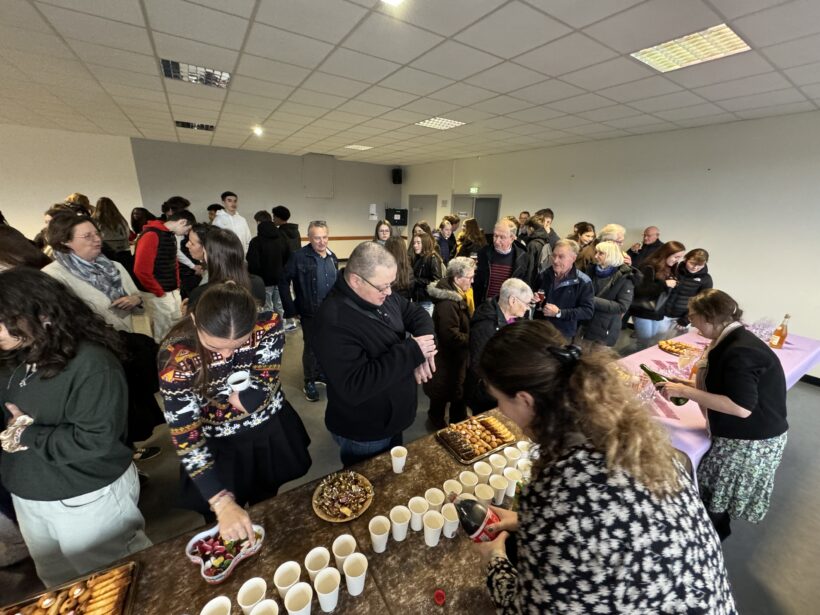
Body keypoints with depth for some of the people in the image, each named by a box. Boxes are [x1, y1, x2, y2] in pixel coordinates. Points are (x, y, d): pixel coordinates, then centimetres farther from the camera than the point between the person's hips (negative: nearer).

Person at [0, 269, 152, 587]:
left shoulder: (91, 363, -29)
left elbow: (96, 438, -29)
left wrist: (28, 435, -19)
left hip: (87, 498, -8)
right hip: (27, 496, 8)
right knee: (59, 582, 32)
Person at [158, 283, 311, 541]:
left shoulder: (269, 325, -28)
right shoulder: (175, 357, -31)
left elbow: (261, 393, -23)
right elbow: (186, 439, -28)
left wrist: (208, 396, -22)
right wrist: (222, 503, -33)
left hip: (271, 431, 2)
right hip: (217, 446, -1)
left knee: (267, 508, 29)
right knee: (224, 537, 22)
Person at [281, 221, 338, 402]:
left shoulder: (332, 257, 5)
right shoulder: (299, 257, -14)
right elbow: (283, 282, -11)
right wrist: (291, 309, -13)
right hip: (310, 312, -5)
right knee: (311, 347, 8)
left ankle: (321, 374, 38)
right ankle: (309, 382, 26)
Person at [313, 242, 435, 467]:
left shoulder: (382, 296, -6)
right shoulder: (334, 322, -33)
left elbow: (417, 313, 5)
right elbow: (354, 388, -37)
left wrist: (422, 350, -17)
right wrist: (412, 351, -35)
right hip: (364, 435, -7)